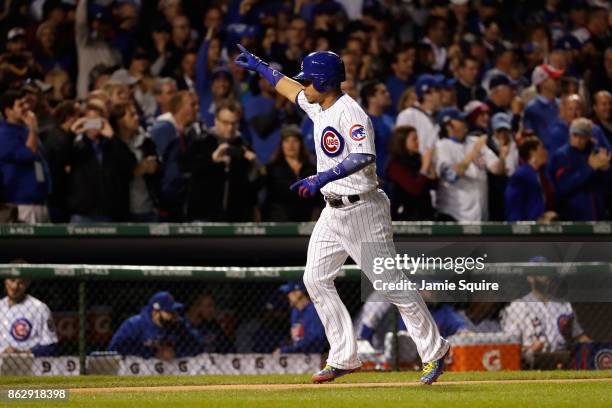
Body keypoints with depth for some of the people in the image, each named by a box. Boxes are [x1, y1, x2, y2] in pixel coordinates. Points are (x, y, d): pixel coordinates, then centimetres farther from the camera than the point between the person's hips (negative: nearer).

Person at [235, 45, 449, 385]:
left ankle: (433, 351, 3)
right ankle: (343, 358, 11)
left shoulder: (349, 112, -20)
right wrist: (258, 66, 39)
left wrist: (323, 178, -40)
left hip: (362, 208, -10)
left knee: (391, 282, -7)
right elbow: (290, 89, 30)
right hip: (334, 211, 10)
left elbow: (365, 156, -34)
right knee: (316, 279, 6)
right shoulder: (318, 107, 9)